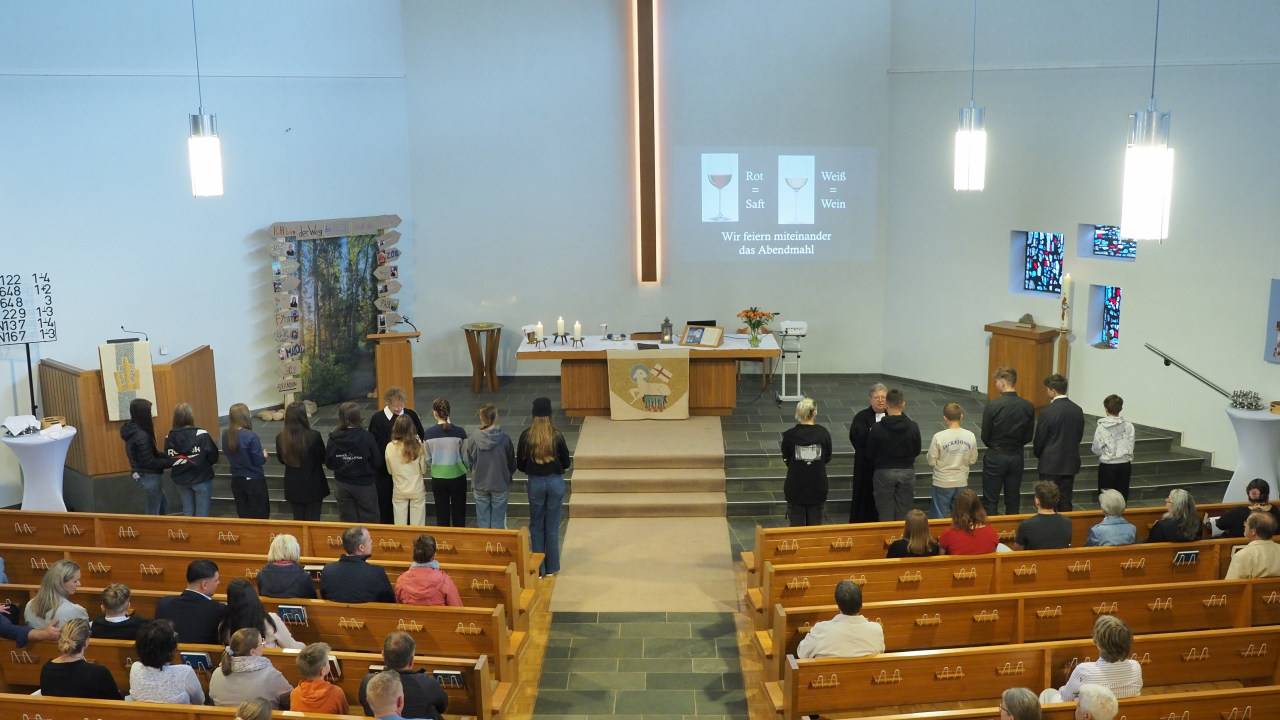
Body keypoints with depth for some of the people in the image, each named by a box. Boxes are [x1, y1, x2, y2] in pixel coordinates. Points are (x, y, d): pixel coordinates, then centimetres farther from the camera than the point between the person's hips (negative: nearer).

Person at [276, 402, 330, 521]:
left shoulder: (280, 438, -11)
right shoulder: (314, 436, -22)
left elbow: (281, 459, 6)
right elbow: (323, 458, -7)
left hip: (293, 487, 3)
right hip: (313, 486, -3)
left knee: (298, 519, 16)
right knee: (313, 520, 8)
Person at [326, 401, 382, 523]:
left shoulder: (334, 439, -11)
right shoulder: (367, 437, -19)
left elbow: (328, 463, -2)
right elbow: (377, 462, -12)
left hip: (343, 485, 3)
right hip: (364, 485, -3)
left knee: (348, 521, 16)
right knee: (369, 520, 9)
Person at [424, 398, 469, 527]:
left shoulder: (429, 433, -9)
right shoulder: (459, 432, -13)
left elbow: (428, 459, 1)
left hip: (438, 478, 1)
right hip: (457, 476, -1)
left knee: (442, 514, 13)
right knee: (458, 513, 11)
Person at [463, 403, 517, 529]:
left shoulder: (472, 439, -15)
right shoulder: (505, 439, -17)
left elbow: (467, 463, -1)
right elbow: (512, 464, -4)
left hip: (480, 485, 1)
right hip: (500, 485, -1)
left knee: (483, 521, 14)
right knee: (498, 521, 11)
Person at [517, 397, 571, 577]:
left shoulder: (526, 435, -10)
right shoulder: (557, 435, -11)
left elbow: (520, 464, -2)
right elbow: (566, 462, -2)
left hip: (535, 482, 0)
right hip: (555, 481, 0)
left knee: (536, 525, 13)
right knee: (552, 526, 10)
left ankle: (538, 567, 14)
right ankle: (551, 567, 17)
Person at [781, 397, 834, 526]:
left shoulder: (789, 435, -10)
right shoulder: (823, 433, -6)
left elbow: (786, 459, 1)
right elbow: (827, 458, 5)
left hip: (796, 485, -1)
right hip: (818, 486, 1)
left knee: (796, 523, 6)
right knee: (815, 523, 11)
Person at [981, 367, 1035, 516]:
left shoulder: (992, 406, -17)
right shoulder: (1028, 407, -5)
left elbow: (985, 437, -9)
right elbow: (1028, 437, 1)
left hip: (995, 457, -4)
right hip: (1016, 457, 4)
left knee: (990, 501, 4)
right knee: (1013, 501, 14)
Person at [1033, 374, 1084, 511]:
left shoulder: (1047, 412, -17)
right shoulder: (1078, 410, 1)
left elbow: (1039, 439, -9)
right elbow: (1079, 435, 9)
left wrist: (1038, 454, 10)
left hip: (1051, 464, -5)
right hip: (1071, 463, 5)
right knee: (1066, 502, 11)